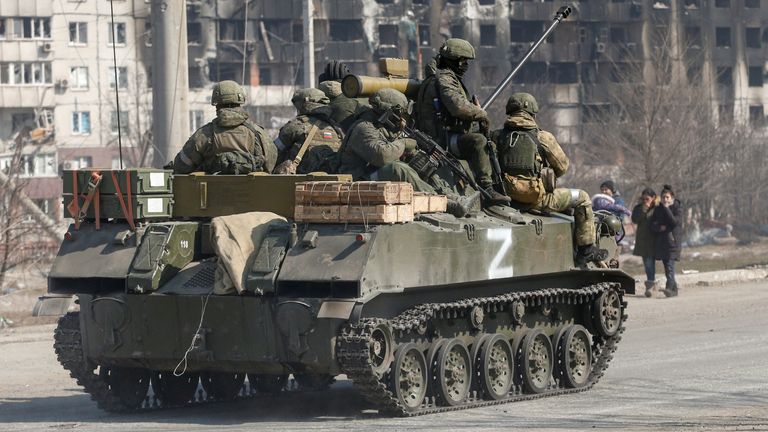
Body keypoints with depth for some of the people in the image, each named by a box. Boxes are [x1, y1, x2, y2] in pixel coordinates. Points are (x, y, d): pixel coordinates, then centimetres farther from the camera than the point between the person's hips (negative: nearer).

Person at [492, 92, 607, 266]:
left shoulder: (498, 136, 0)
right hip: (537, 198, -5)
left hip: (509, 197, 5)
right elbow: (563, 166, 3)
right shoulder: (543, 137, -6)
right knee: (582, 199, 16)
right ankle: (586, 249, 15)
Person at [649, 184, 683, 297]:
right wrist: (659, 227, -11)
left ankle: (669, 287, -28)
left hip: (673, 240, -5)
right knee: (667, 266, 8)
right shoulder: (658, 209, 13)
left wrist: (666, 209, -12)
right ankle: (674, 289, 17)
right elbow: (652, 224, 9)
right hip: (661, 241, 5)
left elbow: (675, 221, -15)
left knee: (670, 264, -19)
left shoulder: (677, 208, 0)